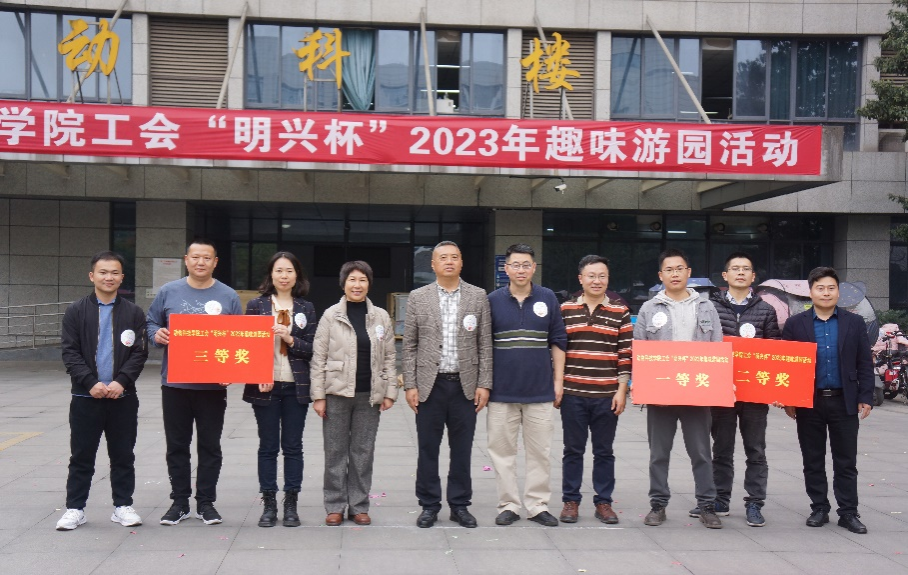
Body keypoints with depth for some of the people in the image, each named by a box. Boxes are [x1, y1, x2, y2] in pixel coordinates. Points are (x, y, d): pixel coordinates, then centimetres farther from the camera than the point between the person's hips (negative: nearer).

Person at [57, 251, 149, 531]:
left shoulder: (133, 313, 4)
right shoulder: (76, 312, 3)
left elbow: (140, 353, 0)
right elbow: (70, 353, -2)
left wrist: (121, 381, -14)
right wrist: (91, 382, -15)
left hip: (123, 396, 1)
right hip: (86, 396, -1)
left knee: (123, 455, 8)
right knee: (81, 456, 6)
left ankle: (123, 505, 19)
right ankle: (75, 508, 16)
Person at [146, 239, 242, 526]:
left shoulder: (228, 296, 3)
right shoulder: (169, 292, 4)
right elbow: (151, 322, 11)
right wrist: (156, 334, -12)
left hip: (213, 385, -1)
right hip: (174, 383, 1)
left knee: (210, 445, 7)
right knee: (177, 445, 9)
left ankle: (206, 502, 18)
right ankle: (179, 501, 21)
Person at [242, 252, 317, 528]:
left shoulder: (306, 308, 7)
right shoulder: (256, 305, 3)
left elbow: (312, 349, 3)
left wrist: (290, 339, -15)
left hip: (296, 386, 1)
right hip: (264, 386, -1)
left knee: (293, 446, 5)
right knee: (268, 446, 4)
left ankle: (291, 504, 13)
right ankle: (268, 504, 13)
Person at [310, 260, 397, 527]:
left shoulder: (381, 317, 6)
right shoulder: (331, 315, 0)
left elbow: (389, 357, 9)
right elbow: (318, 358, -1)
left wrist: (389, 392, 1)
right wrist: (318, 395, -6)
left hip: (369, 395, 2)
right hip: (337, 393, -2)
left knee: (363, 452, 8)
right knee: (335, 452, 4)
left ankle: (359, 506, 17)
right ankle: (335, 506, 15)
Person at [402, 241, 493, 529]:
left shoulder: (478, 296, 5)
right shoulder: (418, 297, 3)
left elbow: (485, 344, 4)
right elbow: (409, 346, 3)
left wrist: (484, 384, -2)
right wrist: (410, 385, -3)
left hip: (465, 385, 1)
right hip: (430, 385, 0)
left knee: (462, 450, 7)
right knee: (428, 449, 5)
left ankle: (459, 504, 20)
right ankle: (429, 505, 17)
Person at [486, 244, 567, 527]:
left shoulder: (548, 298, 4)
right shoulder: (493, 300, 2)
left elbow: (558, 342, 7)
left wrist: (558, 381, 3)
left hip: (540, 390, 1)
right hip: (502, 390, 0)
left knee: (540, 451, 6)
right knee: (502, 451, 5)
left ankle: (538, 505, 16)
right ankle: (509, 505, 16)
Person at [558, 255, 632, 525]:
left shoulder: (620, 312, 3)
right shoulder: (565, 310, 4)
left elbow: (626, 353, 2)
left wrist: (622, 390, -3)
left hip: (607, 395, 0)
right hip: (572, 394, 0)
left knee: (604, 452, 9)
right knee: (573, 450, 7)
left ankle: (603, 502, 19)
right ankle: (570, 501, 17)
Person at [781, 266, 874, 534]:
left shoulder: (854, 323, 5)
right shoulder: (795, 324, 2)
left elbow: (864, 364, 5)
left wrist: (865, 398, -2)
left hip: (844, 401, 0)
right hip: (809, 402, 0)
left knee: (846, 462, 5)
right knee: (813, 461, 8)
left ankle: (848, 512, 13)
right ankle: (819, 509, 19)